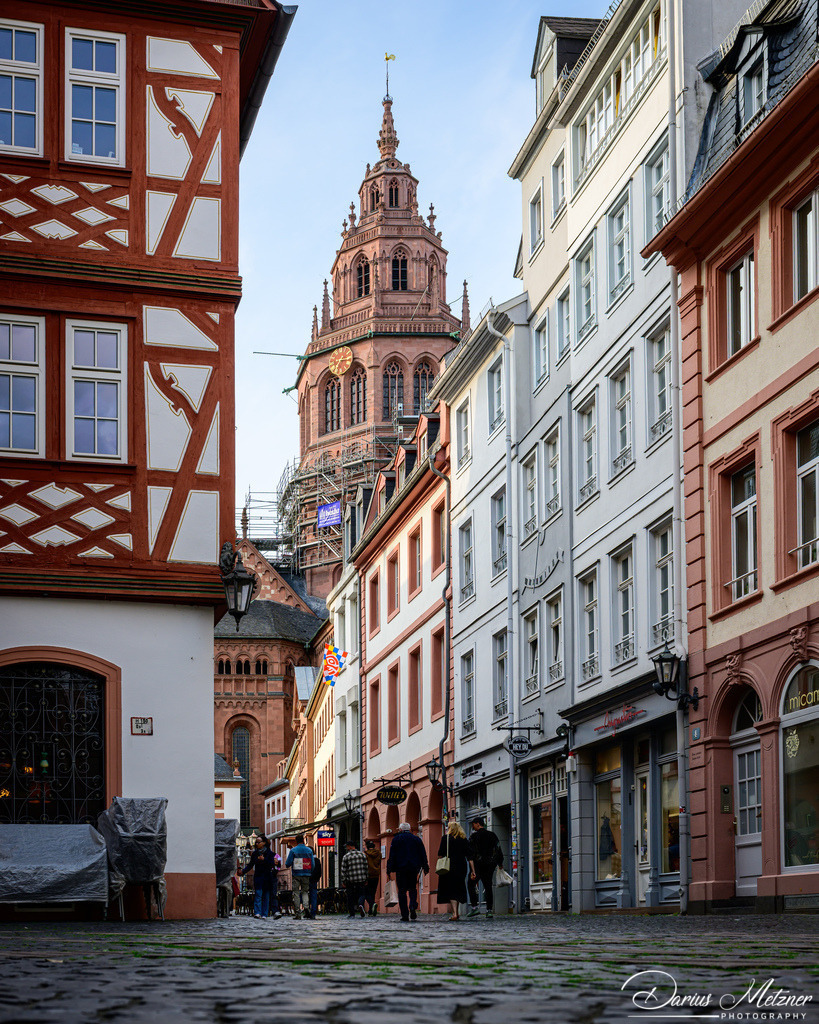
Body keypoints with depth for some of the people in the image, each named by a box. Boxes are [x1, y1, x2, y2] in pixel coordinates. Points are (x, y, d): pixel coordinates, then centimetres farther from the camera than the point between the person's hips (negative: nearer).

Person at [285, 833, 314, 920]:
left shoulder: (293, 851, -4)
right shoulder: (309, 850, 3)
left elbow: (287, 864, -5)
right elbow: (312, 865, 4)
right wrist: (310, 873, 20)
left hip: (296, 875, -2)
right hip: (306, 875, 2)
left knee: (296, 893, 3)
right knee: (305, 892, 13)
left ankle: (297, 914, -1)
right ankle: (306, 907, -12)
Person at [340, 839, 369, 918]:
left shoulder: (346, 856, -4)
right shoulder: (362, 854, 5)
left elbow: (343, 870, -4)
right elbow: (366, 868, 8)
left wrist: (343, 881, 1)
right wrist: (366, 879, 14)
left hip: (350, 880, -2)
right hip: (361, 879, 2)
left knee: (350, 897, 7)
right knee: (361, 894, 9)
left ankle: (352, 913, 9)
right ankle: (360, 904, -20)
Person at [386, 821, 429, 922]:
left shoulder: (396, 839, 1)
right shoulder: (417, 839, 9)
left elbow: (391, 856, -2)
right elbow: (423, 855, 10)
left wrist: (389, 870, -1)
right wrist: (425, 868, 15)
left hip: (401, 868, -2)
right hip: (414, 868, 2)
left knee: (402, 891, 1)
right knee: (413, 889, 14)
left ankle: (405, 914, -5)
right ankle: (413, 908, -12)